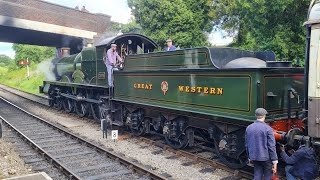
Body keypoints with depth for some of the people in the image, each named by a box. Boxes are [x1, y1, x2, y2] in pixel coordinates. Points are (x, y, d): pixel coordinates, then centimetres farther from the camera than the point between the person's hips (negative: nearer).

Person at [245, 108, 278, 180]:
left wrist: (250, 157, 20)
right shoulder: (267, 128, -14)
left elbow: (247, 145, 9)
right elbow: (271, 147, -14)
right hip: (266, 158, -5)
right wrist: (274, 162, -9)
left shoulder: (249, 128, 3)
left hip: (254, 158, 5)